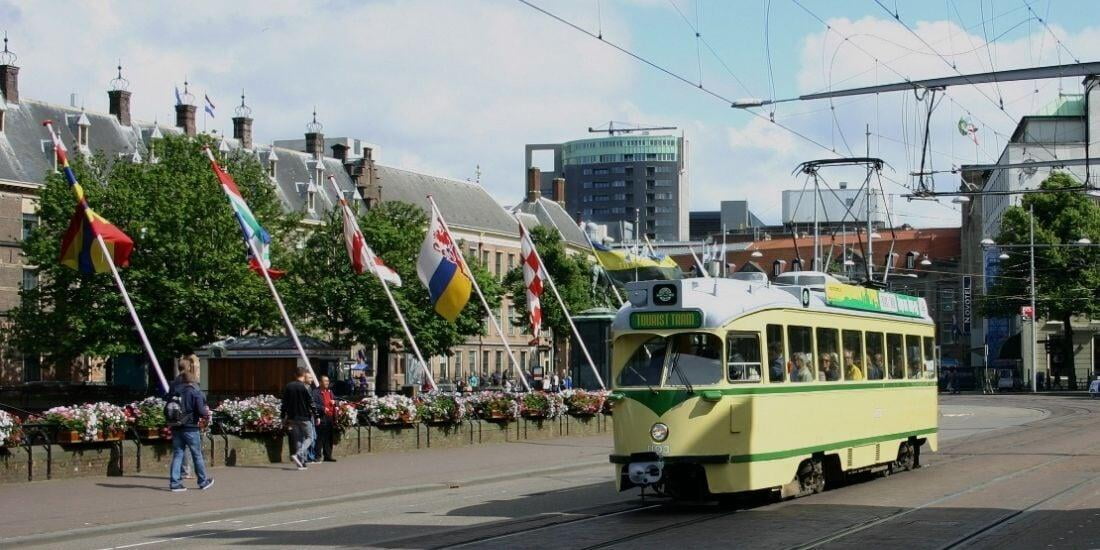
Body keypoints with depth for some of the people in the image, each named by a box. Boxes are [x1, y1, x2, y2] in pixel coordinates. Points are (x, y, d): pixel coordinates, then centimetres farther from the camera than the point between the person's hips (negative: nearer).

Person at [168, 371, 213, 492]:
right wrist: (207, 413, 6)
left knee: (177, 455, 7)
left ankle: (174, 483, 0)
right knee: (197, 456, 8)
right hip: (190, 429, -4)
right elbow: (201, 411, -14)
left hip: (176, 428, 4)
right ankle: (203, 482, 18)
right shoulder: (195, 392, -8)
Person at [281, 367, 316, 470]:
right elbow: (311, 403, -11)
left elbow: (284, 403, 9)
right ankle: (298, 454, -16)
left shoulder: (288, 387, 6)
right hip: (304, 417, -6)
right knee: (309, 437, 5)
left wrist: (283, 417, 14)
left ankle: (301, 463, 8)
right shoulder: (304, 387, -12)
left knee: (297, 439, 10)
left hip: (292, 418, 6)